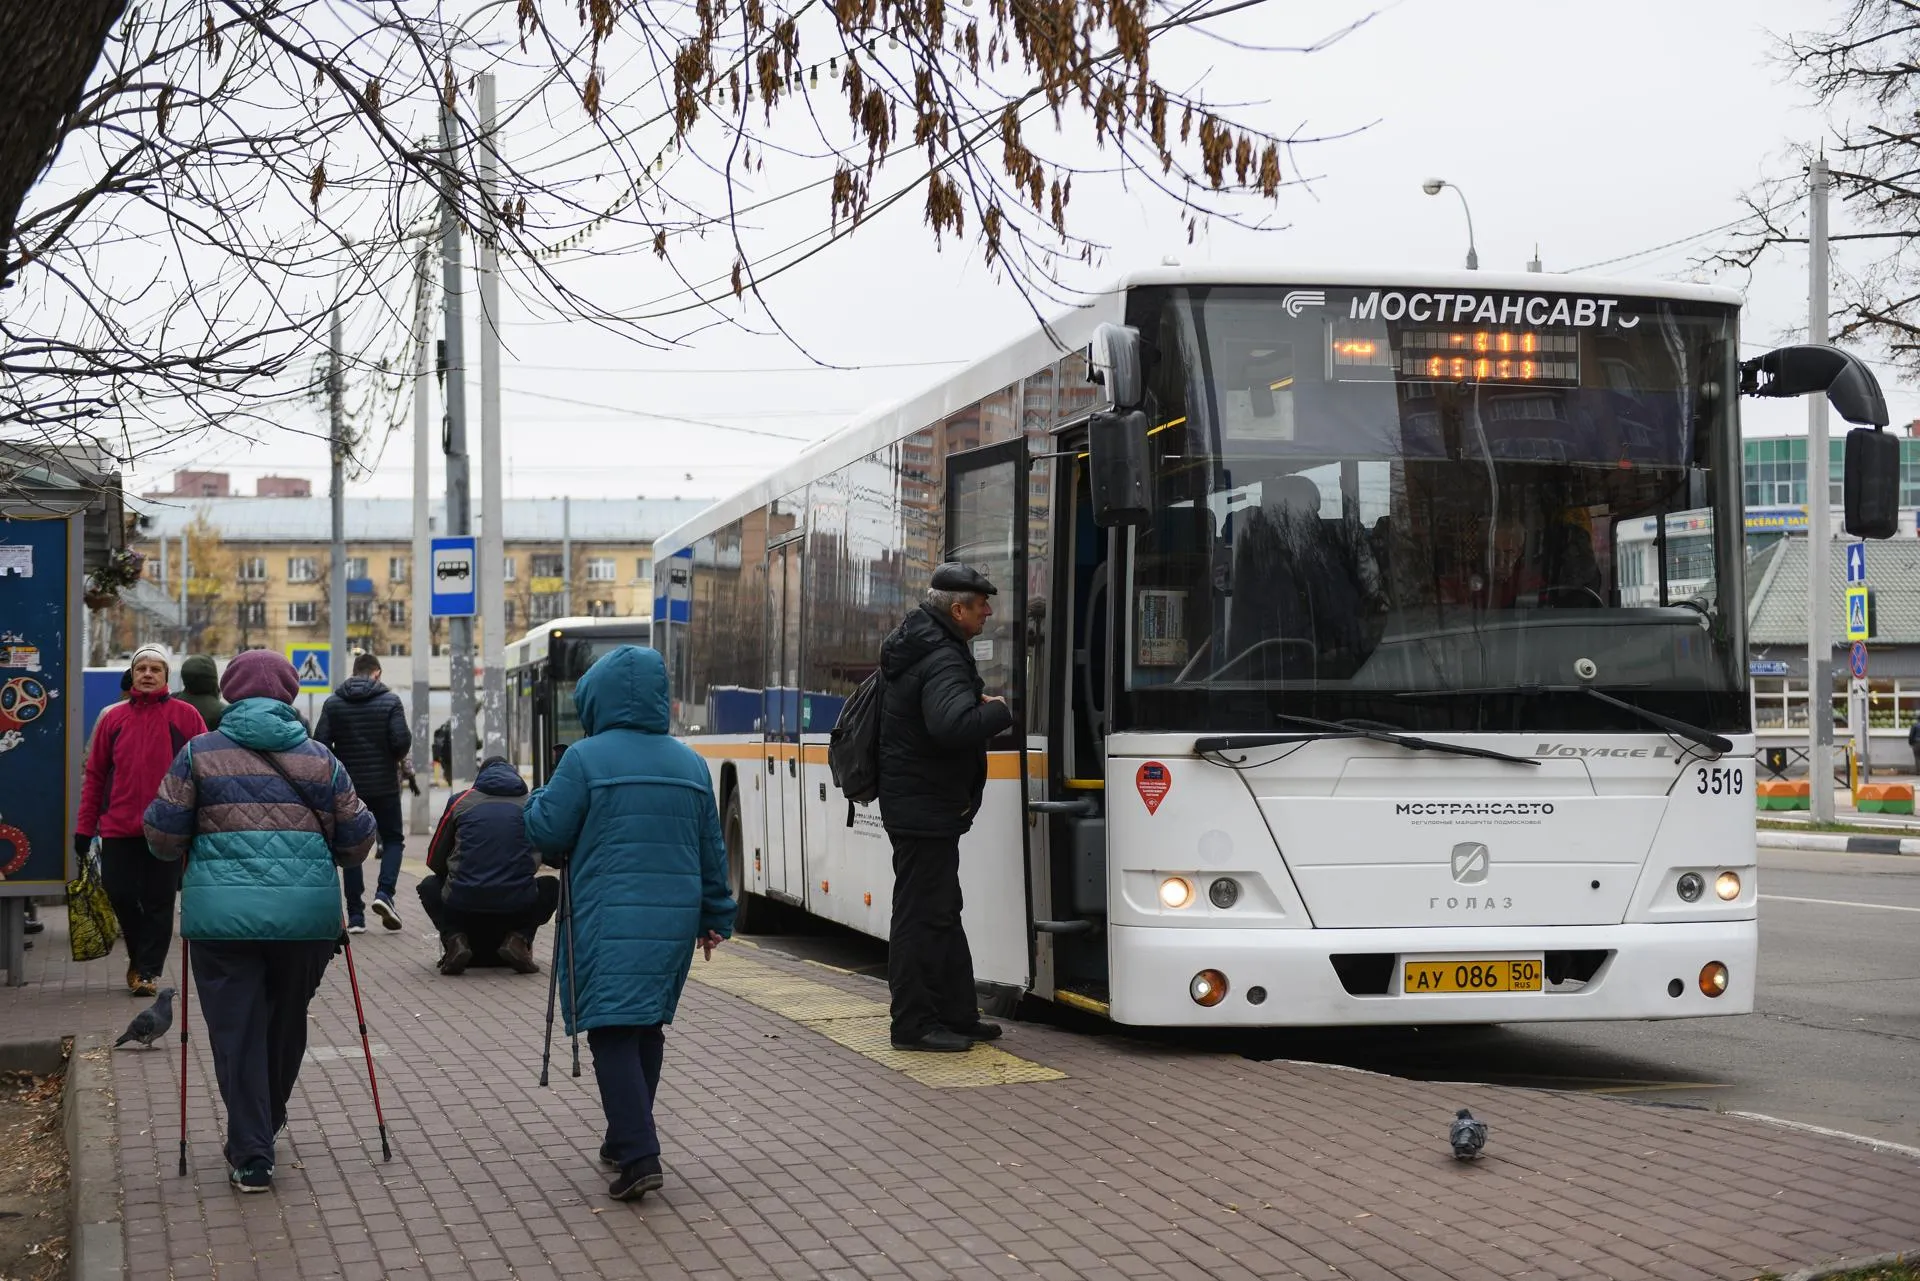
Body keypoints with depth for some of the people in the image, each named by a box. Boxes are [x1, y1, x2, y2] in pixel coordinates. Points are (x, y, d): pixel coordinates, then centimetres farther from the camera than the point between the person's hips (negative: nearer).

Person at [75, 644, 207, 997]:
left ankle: (149, 970, 11)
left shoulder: (185, 716, 2)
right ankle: (139, 956, 26)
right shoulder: (114, 717, 8)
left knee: (158, 900, 1)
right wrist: (85, 827, 6)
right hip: (119, 827, 2)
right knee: (120, 893, 4)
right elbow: (95, 775, 9)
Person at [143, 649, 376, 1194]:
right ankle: (266, 1125, 37)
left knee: (236, 1032, 5)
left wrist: (182, 863, 22)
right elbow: (357, 838, 8)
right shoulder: (319, 759, 6)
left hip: (222, 913, -2)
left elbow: (164, 833, 1)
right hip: (306, 915, 2)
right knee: (287, 1023, 20)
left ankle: (251, 1156, 2)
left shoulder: (200, 753, 2)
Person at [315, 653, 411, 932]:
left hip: (348, 786, 2)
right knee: (393, 839, 13)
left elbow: (320, 743, -5)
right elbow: (402, 741, -13)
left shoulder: (333, 703, 1)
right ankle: (384, 893, -9)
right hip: (384, 785, -2)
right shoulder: (390, 701, -5)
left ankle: (355, 915, 6)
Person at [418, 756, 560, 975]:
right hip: (519, 906, 0)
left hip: (462, 906, 0)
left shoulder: (460, 801, 12)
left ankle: (454, 938, 5)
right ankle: (519, 937, 5)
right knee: (551, 886, 31)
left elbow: (435, 860, 18)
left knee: (429, 886, 32)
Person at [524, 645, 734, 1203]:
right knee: (647, 1030, 17)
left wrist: (540, 801, 15)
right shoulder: (690, 764, 9)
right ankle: (626, 1140, 28)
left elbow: (546, 831, -7)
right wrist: (714, 916, 22)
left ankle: (638, 1157, -15)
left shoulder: (586, 758, -9)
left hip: (610, 920, -5)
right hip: (674, 918, 6)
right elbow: (712, 848, 13)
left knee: (612, 1034, -5)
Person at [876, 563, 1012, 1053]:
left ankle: (956, 1014, 25)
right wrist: (1000, 711, -20)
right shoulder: (942, 661, -22)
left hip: (919, 803, 11)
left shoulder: (919, 643, 10)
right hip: (924, 807, -11)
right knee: (921, 916, -4)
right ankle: (913, 1024, 2)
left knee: (944, 912, 17)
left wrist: (978, 701, 6)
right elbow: (952, 727, -38)